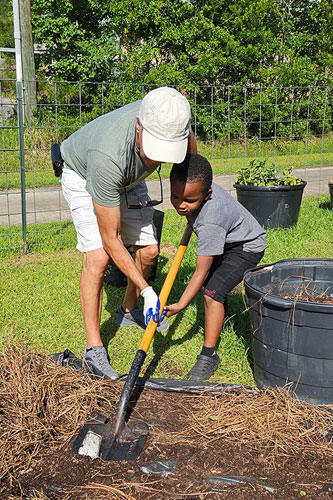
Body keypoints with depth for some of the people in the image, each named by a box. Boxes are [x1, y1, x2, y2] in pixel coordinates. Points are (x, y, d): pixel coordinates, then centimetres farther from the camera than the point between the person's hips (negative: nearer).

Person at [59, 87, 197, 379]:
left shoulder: (172, 118, -33)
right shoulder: (107, 156, -46)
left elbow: (190, 143, -1)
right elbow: (110, 239, -35)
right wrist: (146, 290, -31)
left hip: (129, 178, 6)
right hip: (83, 175, -5)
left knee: (149, 250, 4)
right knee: (98, 256, -21)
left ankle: (129, 311, 31)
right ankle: (93, 346, -9)